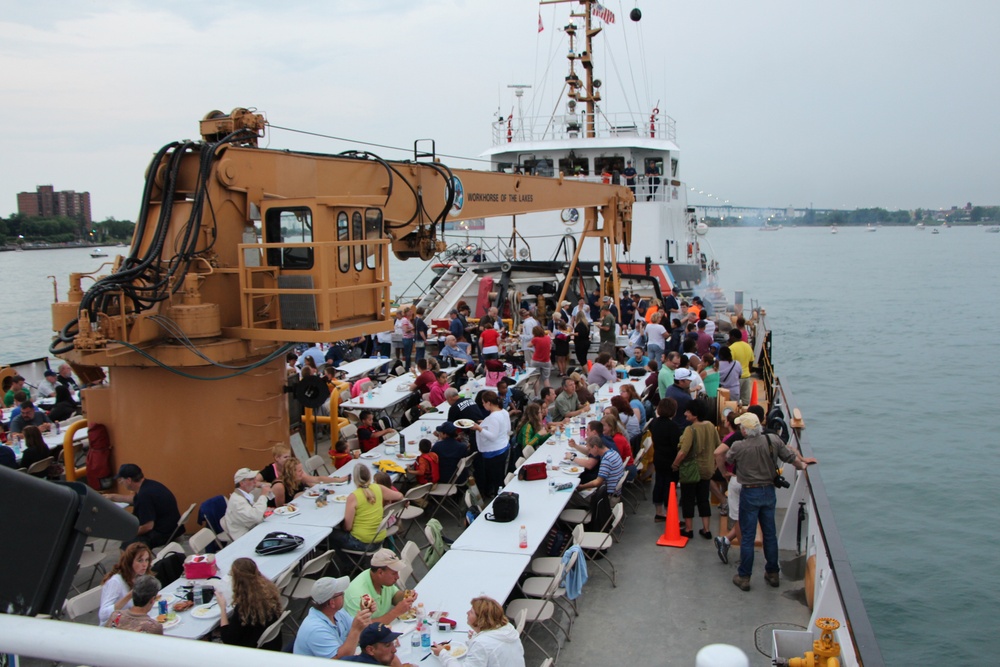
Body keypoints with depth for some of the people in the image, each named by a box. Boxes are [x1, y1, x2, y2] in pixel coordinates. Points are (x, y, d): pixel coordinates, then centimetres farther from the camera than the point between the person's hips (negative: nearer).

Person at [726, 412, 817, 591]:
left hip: (749, 493, -4)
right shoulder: (773, 441, -9)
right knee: (770, 534, 16)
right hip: (769, 491, 4)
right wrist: (803, 464, 25)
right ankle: (773, 574, 27)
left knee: (747, 536, 4)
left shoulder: (738, 446, -18)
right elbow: (791, 457, 3)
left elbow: (727, 459, 1)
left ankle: (744, 577, 12)